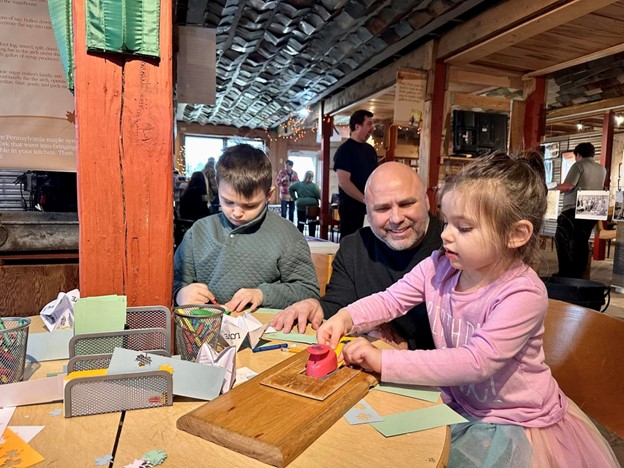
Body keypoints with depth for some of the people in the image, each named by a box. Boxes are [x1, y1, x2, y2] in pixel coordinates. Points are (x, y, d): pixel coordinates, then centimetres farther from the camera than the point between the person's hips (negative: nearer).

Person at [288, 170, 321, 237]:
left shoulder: (298, 184, 2)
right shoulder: (314, 186, -10)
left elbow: (290, 189, 9)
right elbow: (320, 196, -13)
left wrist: (294, 198, 9)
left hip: (301, 207, 3)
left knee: (300, 224, 8)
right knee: (312, 225, 9)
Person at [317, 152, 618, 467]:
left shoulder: (522, 294, -28)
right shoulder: (439, 266, -12)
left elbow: (477, 362, -34)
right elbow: (390, 300, -7)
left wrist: (384, 361, -38)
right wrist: (345, 318, -28)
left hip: (513, 424, -4)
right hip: (456, 404, 4)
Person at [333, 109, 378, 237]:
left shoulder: (370, 149, 14)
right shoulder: (345, 150, -10)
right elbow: (344, 182, -18)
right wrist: (366, 200, -19)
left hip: (370, 206, 7)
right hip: (352, 206, -7)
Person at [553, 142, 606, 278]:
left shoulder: (579, 165, -6)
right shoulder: (602, 169, 15)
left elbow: (568, 186, -17)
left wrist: (554, 188, -1)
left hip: (574, 209, -7)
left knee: (562, 240, -1)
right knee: (582, 243, 10)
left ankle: (566, 273, -5)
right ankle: (577, 274, 13)